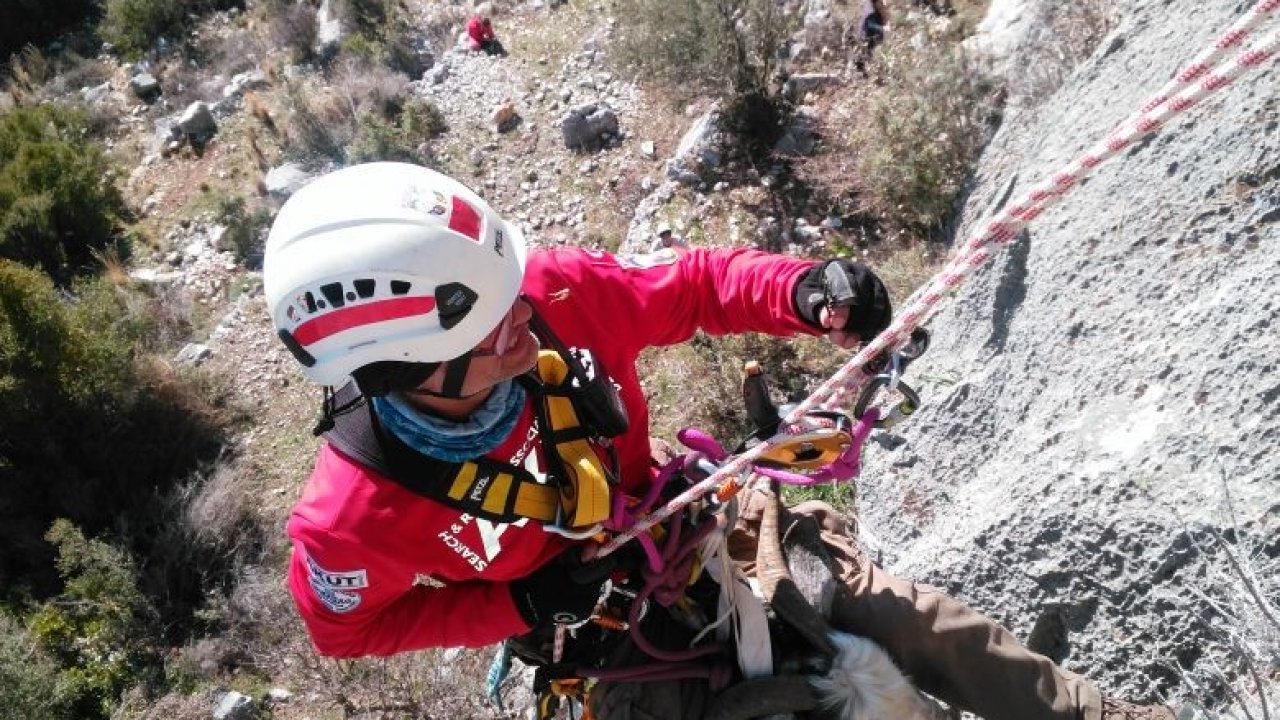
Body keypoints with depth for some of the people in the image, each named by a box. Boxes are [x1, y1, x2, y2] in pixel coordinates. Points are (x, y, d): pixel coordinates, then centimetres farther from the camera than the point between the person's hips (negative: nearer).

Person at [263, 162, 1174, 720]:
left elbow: (695, 283, -13)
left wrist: (802, 291, -34)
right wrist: (522, 609, -23)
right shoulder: (355, 514, -33)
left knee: (916, 621, 1)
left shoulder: (550, 294, -29)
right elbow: (348, 625, -12)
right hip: (598, 633, -2)